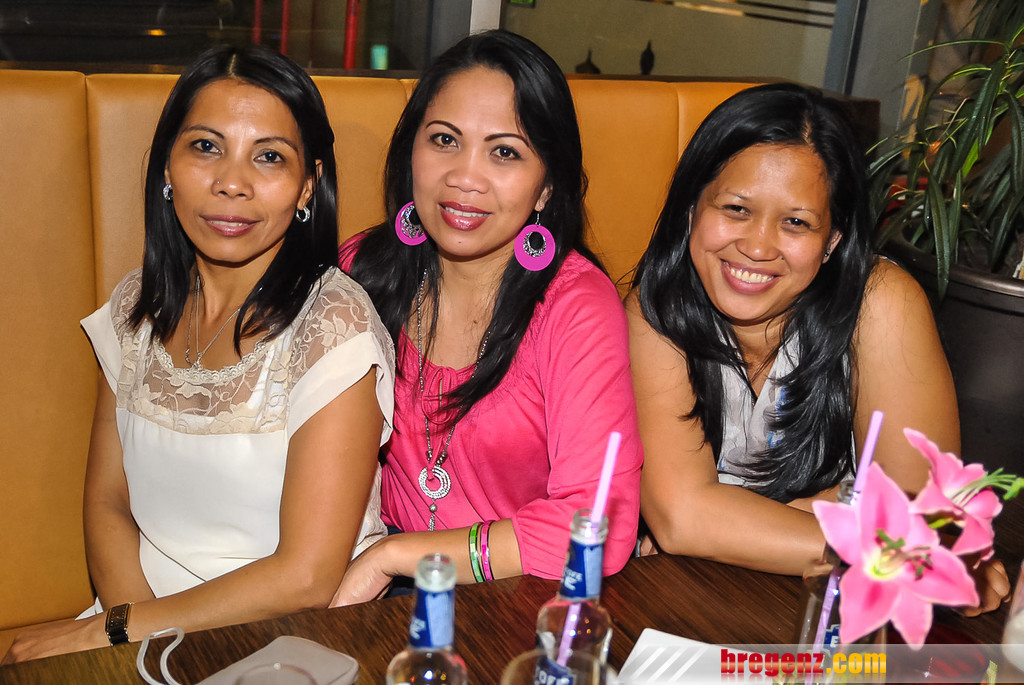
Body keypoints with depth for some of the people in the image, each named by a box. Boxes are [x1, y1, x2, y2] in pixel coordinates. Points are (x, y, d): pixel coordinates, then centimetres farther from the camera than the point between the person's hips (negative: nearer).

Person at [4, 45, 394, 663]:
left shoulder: (334, 326, -16)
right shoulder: (138, 308, 3)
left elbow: (305, 577, -17)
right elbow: (106, 502, 7)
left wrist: (112, 629, -11)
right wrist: (140, 631, -10)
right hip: (145, 624, 5)